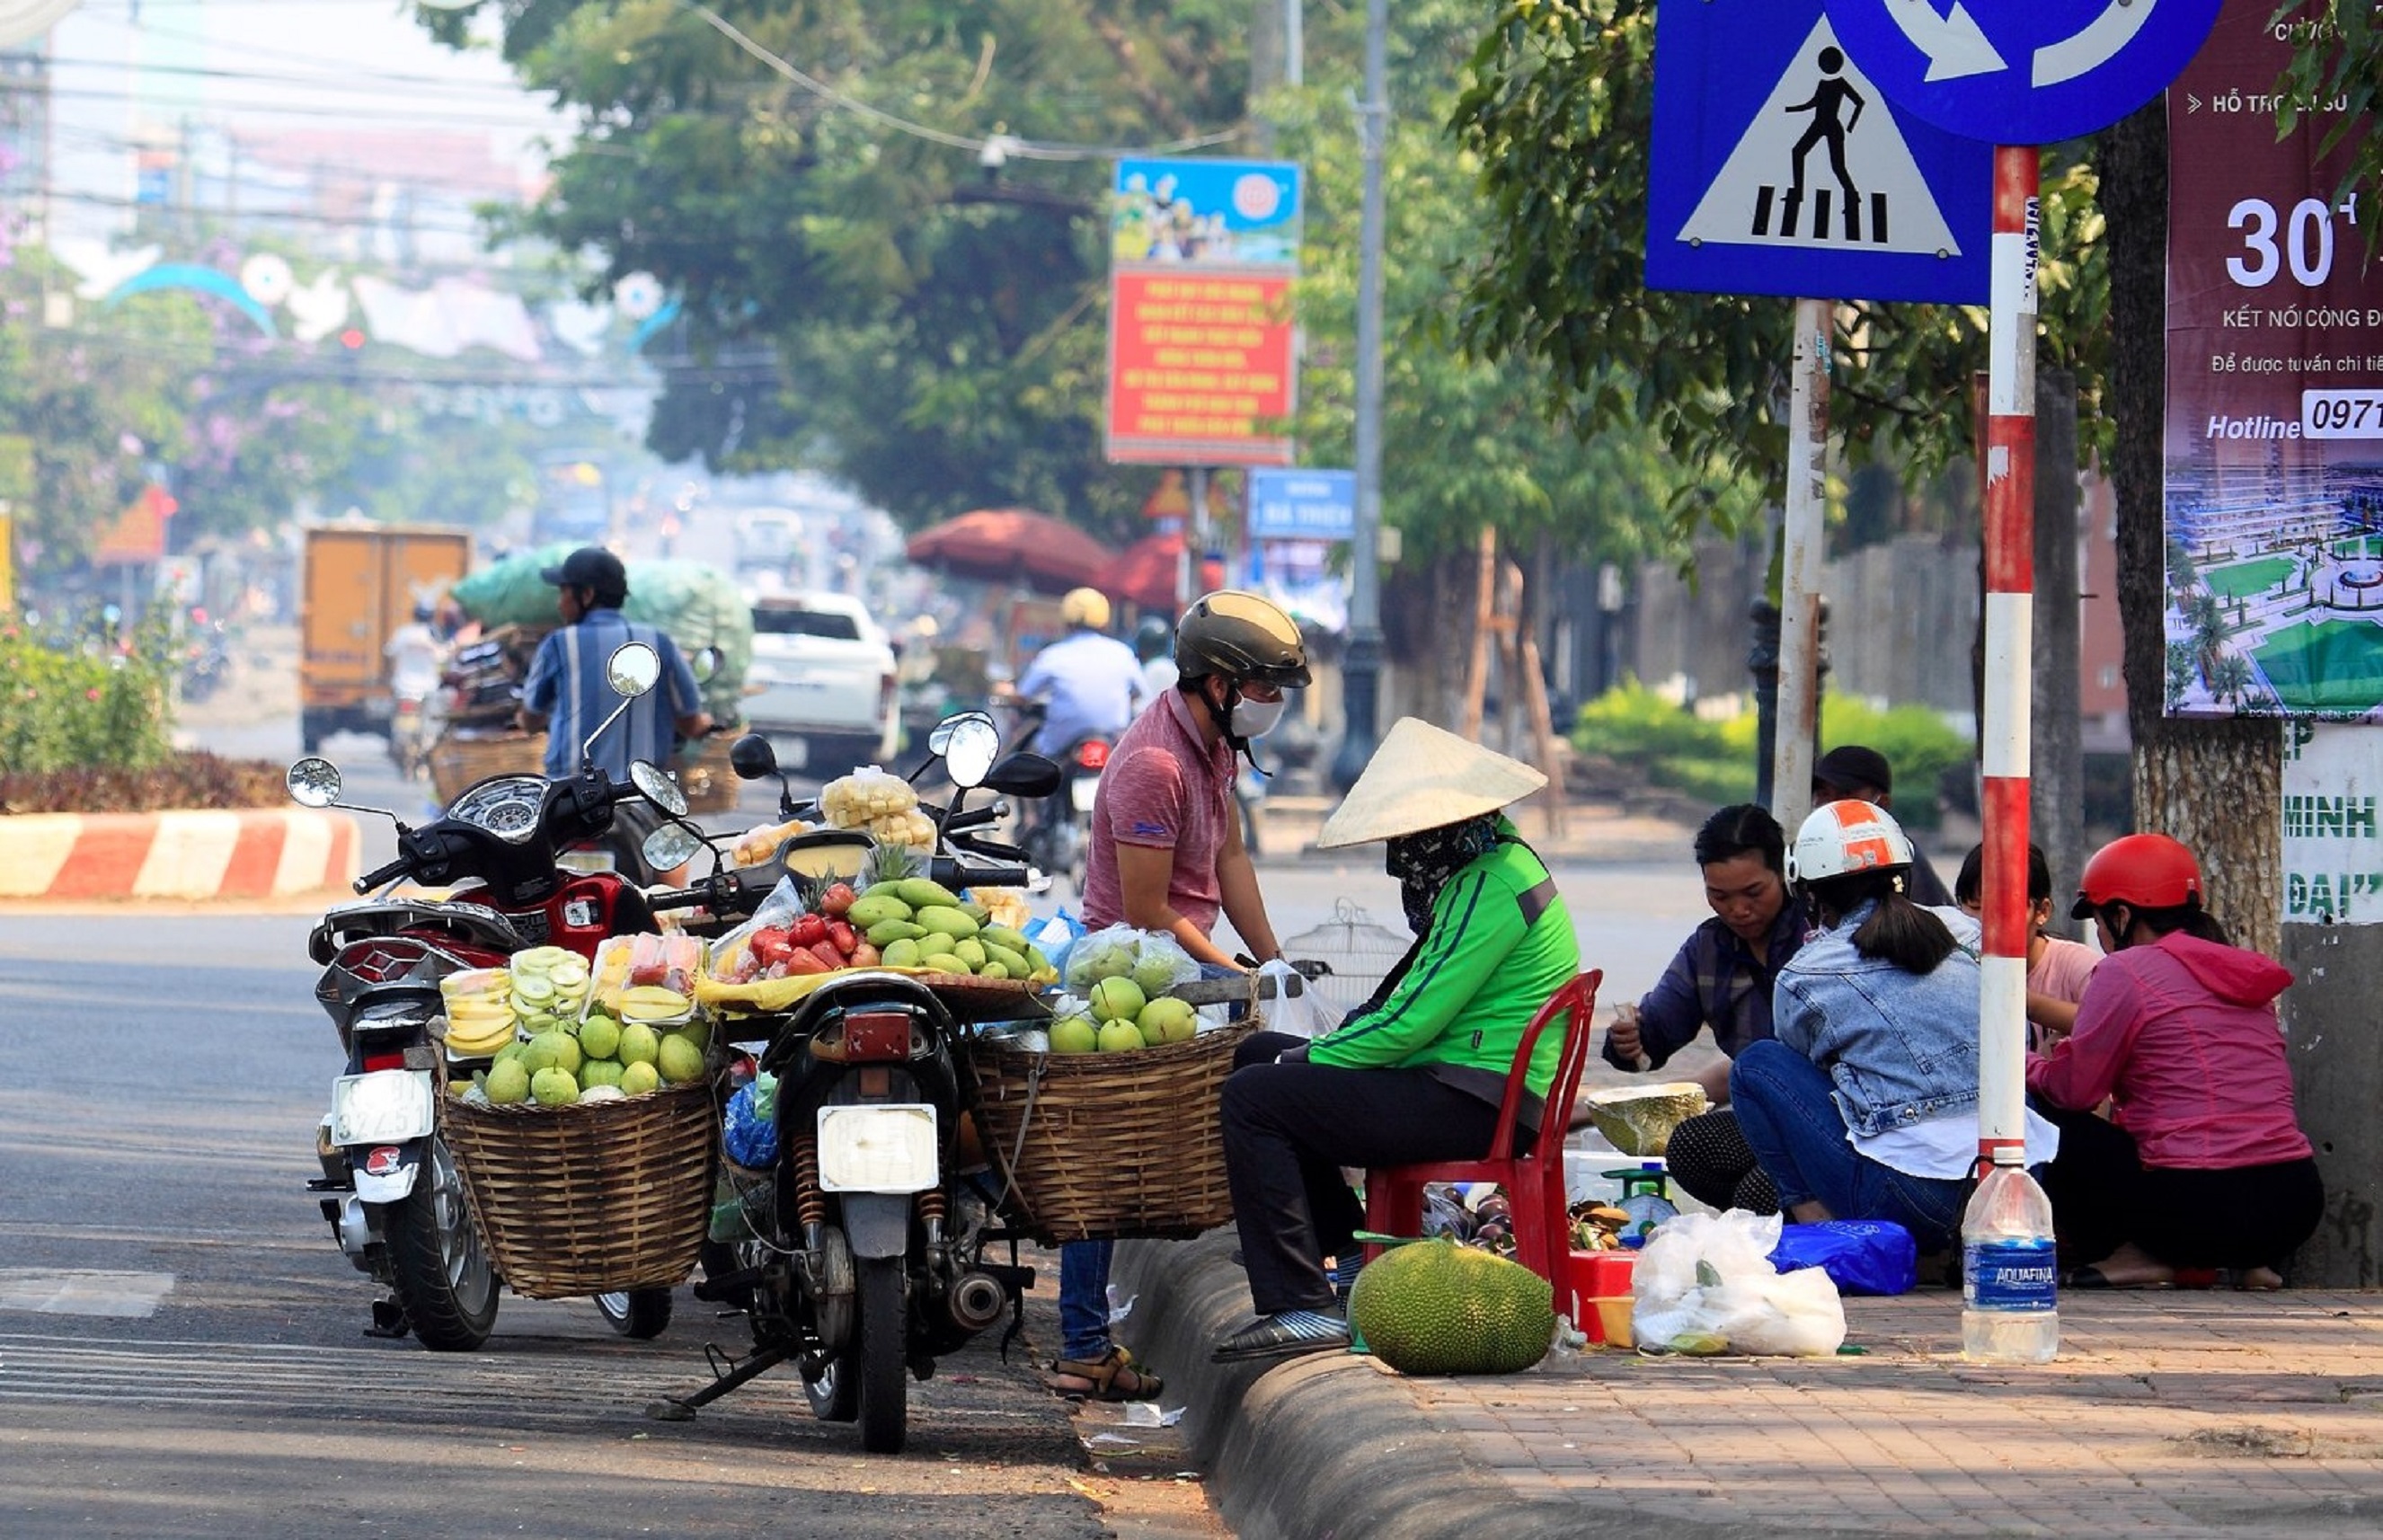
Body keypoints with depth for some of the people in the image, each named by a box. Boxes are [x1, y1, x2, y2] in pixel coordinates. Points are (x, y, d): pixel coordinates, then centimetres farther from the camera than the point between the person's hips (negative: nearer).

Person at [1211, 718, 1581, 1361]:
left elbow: (1409, 1023, -21)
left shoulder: (1491, 888, -18)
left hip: (1471, 1109, -11)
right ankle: (1347, 1244, 24)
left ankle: (1303, 1308, -22)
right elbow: (1423, 1001, 21)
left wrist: (1312, 1058, -8)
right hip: (1472, 1093, 11)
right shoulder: (1494, 864, 15)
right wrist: (1341, 1036, 7)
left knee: (1253, 1099, -17)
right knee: (1259, 1055, 21)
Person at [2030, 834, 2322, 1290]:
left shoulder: (2127, 970, -2)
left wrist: (2022, 1064, 23)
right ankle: (2253, 1260, 15)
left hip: (2202, 1207, -7)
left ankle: (2132, 1253, 1)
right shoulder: (2242, 972, 19)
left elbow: (2074, 1089, 2)